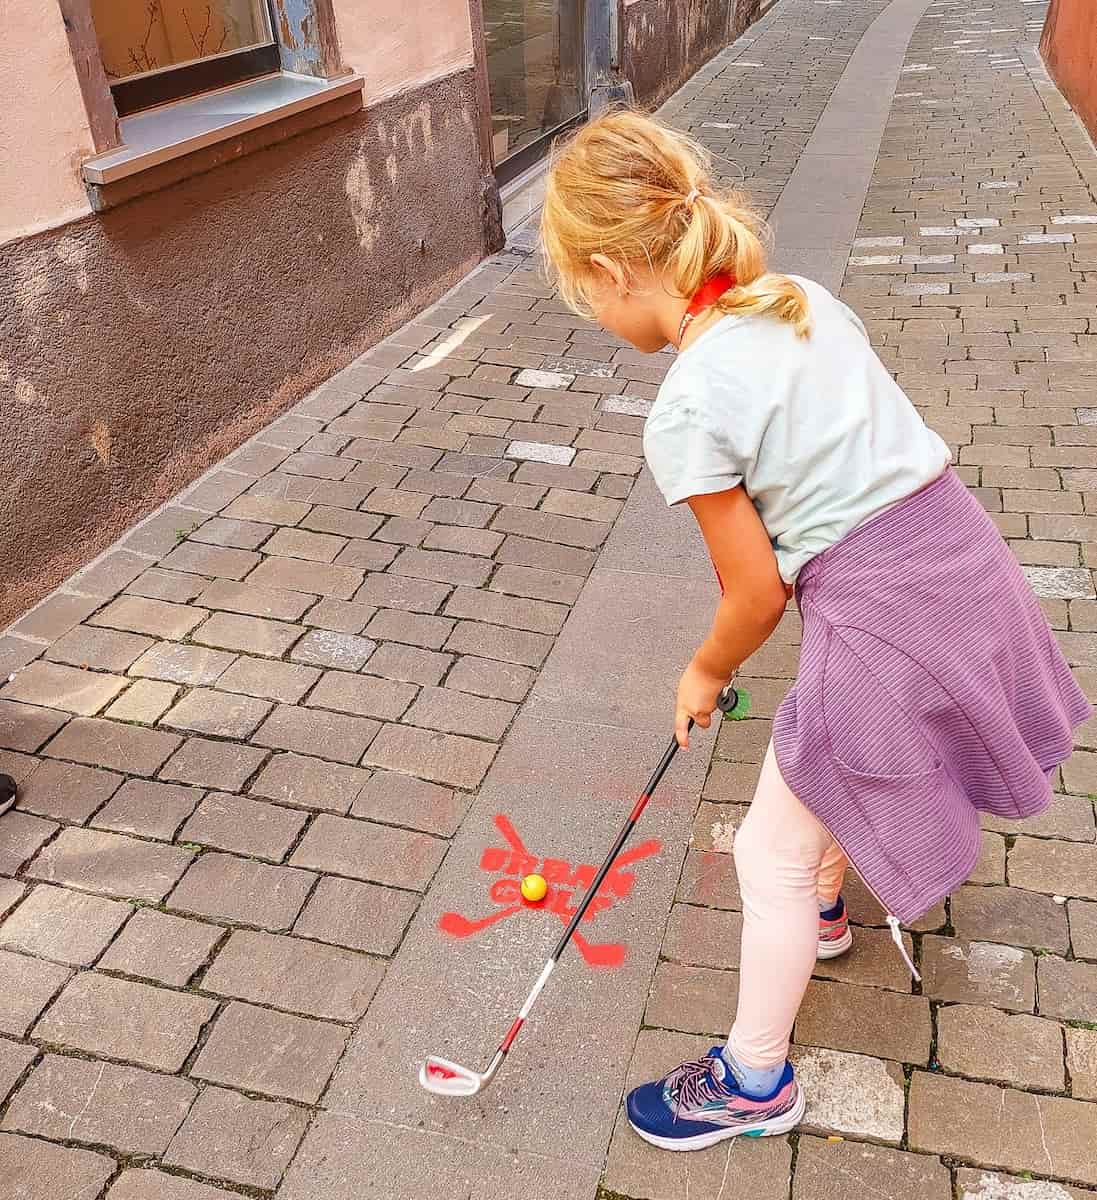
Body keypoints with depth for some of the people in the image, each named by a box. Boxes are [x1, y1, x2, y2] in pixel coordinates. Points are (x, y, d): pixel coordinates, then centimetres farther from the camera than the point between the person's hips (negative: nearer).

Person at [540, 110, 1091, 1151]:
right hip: (961, 555, 9)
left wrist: (703, 675, 8)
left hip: (881, 619, -9)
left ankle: (755, 1081, 33)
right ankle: (821, 910, 62)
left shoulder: (685, 413, -18)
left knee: (771, 855, 11)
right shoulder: (804, 299, 4)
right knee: (836, 756, 34)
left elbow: (755, 594, -10)